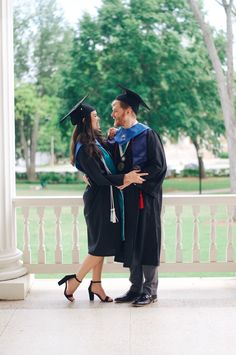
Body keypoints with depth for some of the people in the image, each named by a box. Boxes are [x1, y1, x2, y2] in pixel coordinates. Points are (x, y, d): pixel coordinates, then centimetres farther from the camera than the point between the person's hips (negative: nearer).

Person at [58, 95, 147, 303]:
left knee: (102, 245, 13)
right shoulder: (84, 148, -18)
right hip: (99, 199, -9)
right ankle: (74, 281, 9)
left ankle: (96, 284, 22)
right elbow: (99, 177, -21)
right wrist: (125, 178, -22)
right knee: (102, 246, -3)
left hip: (108, 198, 9)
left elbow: (109, 166, 20)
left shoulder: (96, 141, 9)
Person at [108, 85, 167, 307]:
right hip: (126, 198, 7)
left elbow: (159, 166, -11)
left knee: (146, 242, -1)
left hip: (144, 197, -7)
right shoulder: (116, 138, 14)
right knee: (130, 243, 8)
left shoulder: (147, 135, -7)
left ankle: (150, 290, 8)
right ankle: (136, 287, 17)